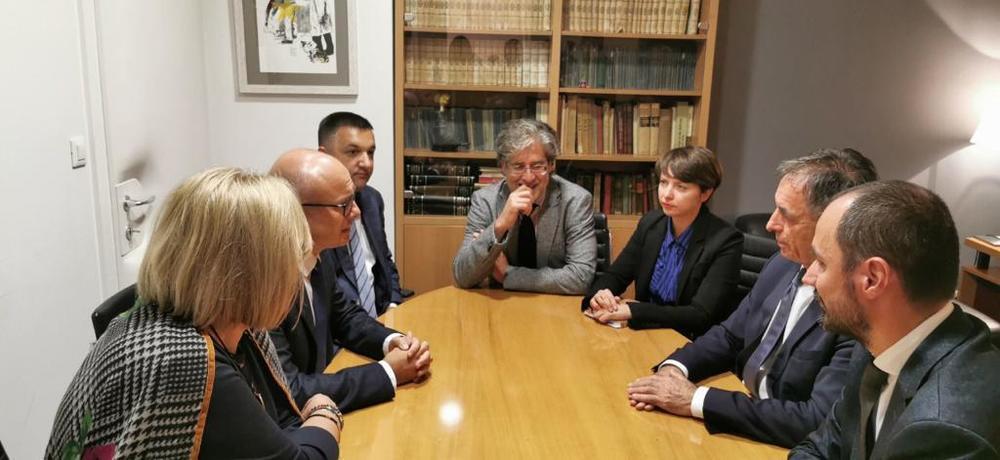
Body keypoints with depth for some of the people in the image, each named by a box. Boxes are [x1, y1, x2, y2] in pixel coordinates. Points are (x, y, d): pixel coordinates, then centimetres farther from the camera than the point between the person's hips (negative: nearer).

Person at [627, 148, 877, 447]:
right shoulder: (783, 265, -1)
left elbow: (819, 422, -27)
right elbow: (730, 336, 10)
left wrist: (696, 400, -24)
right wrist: (674, 367, -10)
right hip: (739, 421, 6)